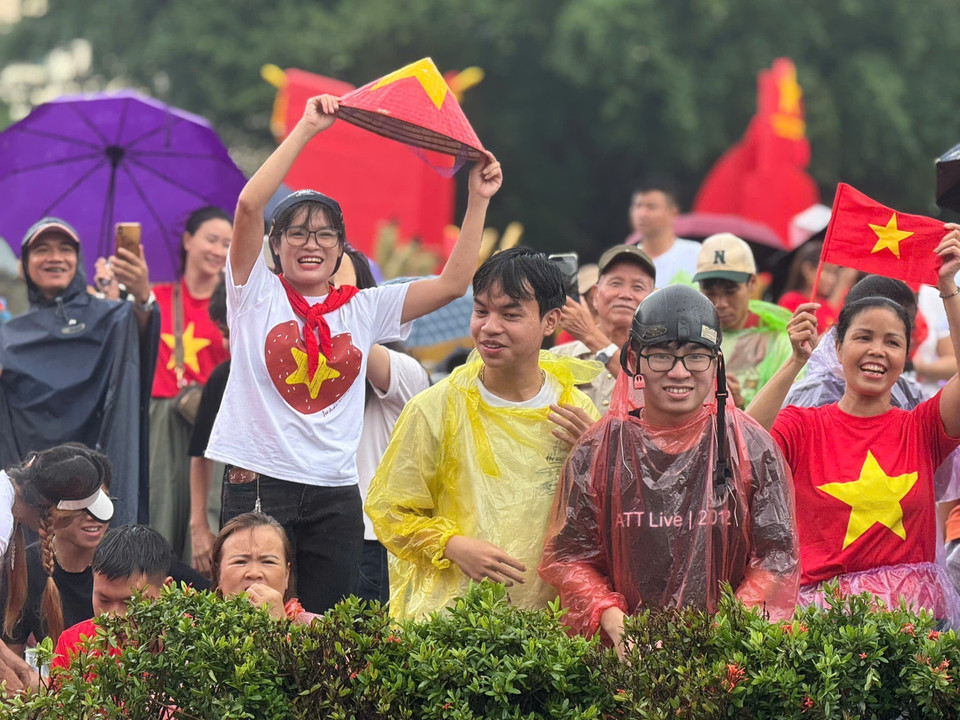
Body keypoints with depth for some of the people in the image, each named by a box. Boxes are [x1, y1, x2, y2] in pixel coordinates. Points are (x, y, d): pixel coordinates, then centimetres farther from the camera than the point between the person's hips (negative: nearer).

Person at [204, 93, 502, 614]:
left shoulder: (364, 310, 13)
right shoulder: (258, 294, 4)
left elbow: (452, 283, 10)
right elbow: (249, 204, -9)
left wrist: (478, 202, 7)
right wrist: (307, 127, -9)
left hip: (335, 496, 3)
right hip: (258, 485, -3)